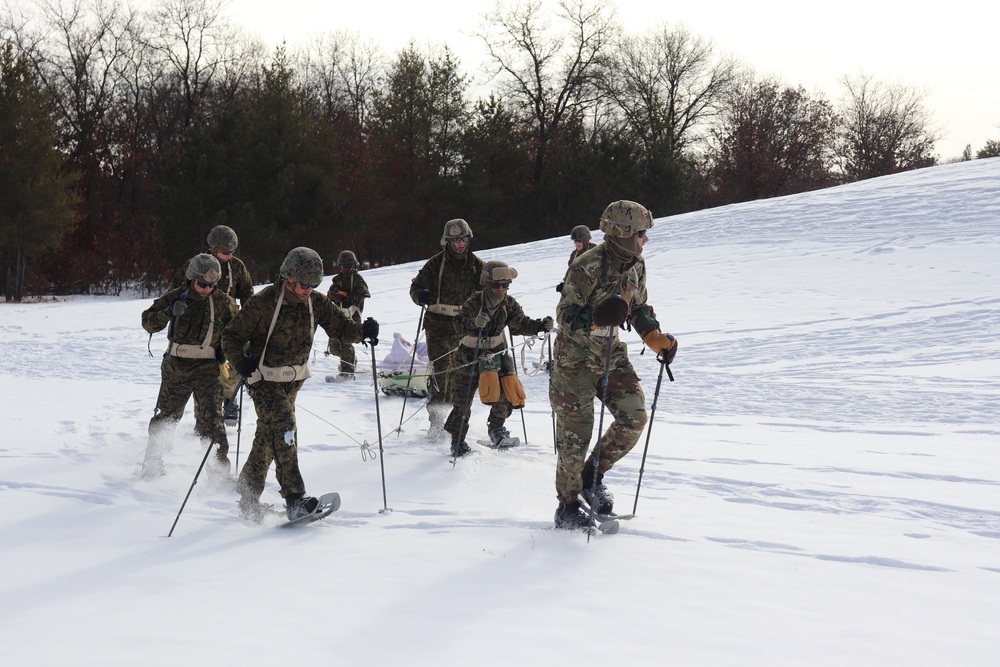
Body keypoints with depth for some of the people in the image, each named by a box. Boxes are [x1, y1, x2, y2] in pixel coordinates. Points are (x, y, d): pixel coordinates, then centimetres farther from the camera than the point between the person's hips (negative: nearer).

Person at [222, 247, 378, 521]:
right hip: (265, 380, -6)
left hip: (293, 381, 6)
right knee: (284, 428, -23)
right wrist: (240, 361, -31)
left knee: (268, 437, 16)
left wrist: (362, 331, -21)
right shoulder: (262, 303, -19)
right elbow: (232, 336, -13)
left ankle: (248, 497, 33)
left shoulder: (315, 303, -3)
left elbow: (339, 325, 0)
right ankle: (295, 499, -27)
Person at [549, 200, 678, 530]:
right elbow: (565, 314, -21)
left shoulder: (636, 265, 2)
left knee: (634, 417, -5)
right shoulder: (587, 266, -21)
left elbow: (640, 310, 17)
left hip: (612, 354, 7)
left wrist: (658, 340, 4)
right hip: (577, 357, -7)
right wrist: (597, 317, -38)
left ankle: (592, 475, 16)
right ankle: (567, 507, 13)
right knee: (576, 434, -2)